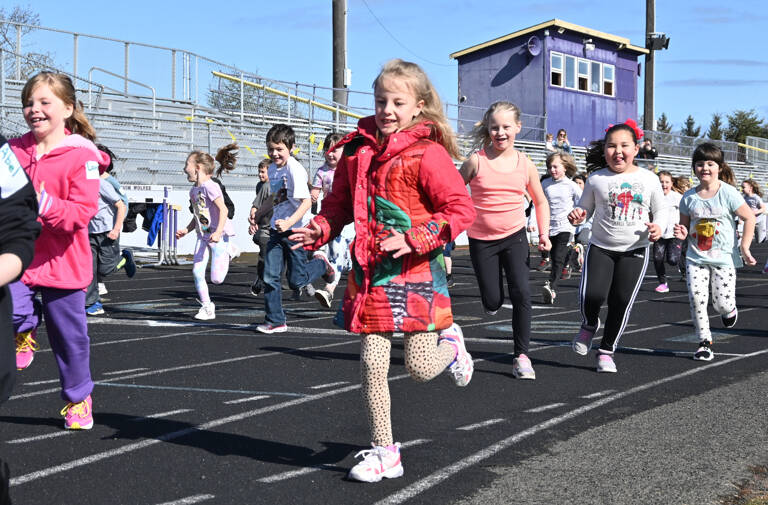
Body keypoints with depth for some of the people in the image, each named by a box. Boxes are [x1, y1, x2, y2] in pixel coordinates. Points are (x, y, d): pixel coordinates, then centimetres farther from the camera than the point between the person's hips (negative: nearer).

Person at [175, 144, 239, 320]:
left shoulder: (210, 186, -15)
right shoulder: (193, 190, 12)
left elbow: (223, 209, -23)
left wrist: (218, 232, -31)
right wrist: (187, 230, 9)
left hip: (218, 236, -8)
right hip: (203, 235, 8)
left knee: (216, 279, -10)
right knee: (197, 272, -4)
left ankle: (227, 254, 21)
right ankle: (206, 307, 7)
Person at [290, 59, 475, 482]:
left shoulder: (427, 154, -10)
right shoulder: (357, 151, 7)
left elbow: (460, 208, -13)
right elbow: (339, 204, 17)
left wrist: (414, 239, -24)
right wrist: (320, 229, -4)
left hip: (416, 273, -4)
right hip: (370, 273, 4)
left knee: (420, 368, 1)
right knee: (371, 364, 1)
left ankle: (450, 345, 37)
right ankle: (384, 452, 15)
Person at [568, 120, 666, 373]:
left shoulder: (649, 179, 2)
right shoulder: (597, 179, 0)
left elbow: (660, 210, 10)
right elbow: (585, 207, 9)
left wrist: (658, 227, -11)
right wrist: (577, 215, -15)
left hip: (635, 251, 1)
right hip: (600, 248, -1)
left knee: (622, 302, -1)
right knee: (591, 295, -17)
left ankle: (606, 351, 17)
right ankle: (589, 325, 19)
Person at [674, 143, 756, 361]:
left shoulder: (728, 193, -7)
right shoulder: (689, 197, 3)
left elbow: (750, 218, -4)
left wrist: (744, 247, -8)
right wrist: (682, 233, -11)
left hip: (723, 257, -2)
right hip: (696, 257, 2)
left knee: (722, 303, -4)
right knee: (696, 298, -13)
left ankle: (730, 311, 35)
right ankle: (704, 341, 1)